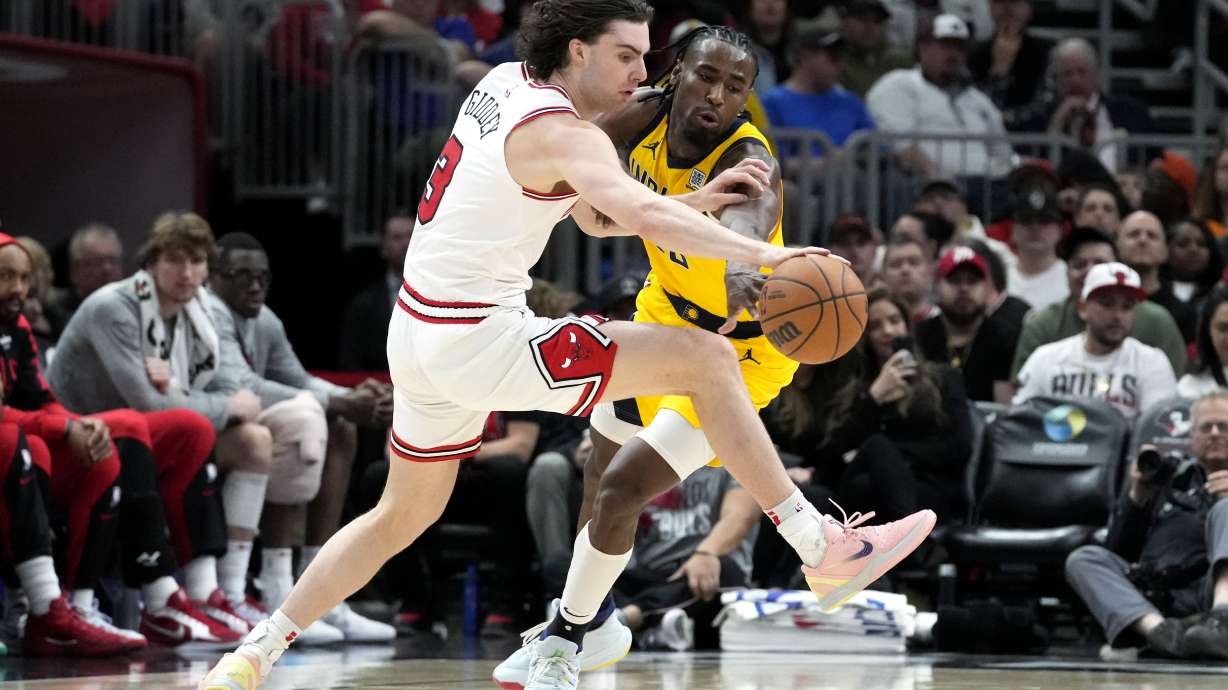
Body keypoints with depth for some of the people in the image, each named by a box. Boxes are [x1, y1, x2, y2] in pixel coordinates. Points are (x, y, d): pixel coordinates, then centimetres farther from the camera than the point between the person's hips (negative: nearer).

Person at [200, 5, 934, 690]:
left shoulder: (507, 84, 10)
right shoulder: (563, 133, -17)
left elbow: (594, 215, 17)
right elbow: (639, 212, -36)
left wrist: (697, 202, 5)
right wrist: (760, 252, -43)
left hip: (419, 332, 9)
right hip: (480, 341, -9)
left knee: (404, 514, 27)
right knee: (708, 359, -12)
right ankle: (824, 549, -12)